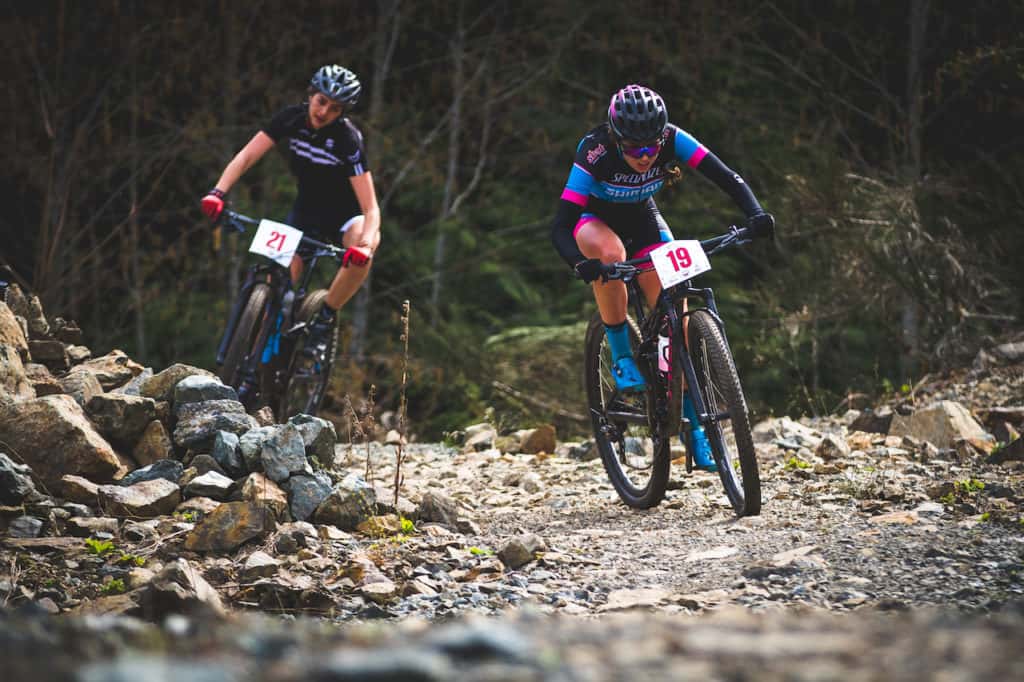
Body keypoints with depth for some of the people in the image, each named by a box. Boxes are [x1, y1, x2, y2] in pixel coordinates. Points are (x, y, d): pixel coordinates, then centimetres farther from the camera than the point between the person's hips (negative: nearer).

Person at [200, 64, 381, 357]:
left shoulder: (348, 139, -28)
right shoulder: (291, 118, -17)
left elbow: (370, 208, -31)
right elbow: (246, 156, -18)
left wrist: (364, 244, -50)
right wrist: (218, 192, -34)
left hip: (346, 212, -3)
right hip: (308, 207, 3)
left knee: (363, 251, -35)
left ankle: (324, 319, -16)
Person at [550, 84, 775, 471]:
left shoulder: (671, 140, -29)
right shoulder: (595, 154, -36)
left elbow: (727, 178, -31)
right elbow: (560, 228, -38)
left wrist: (755, 215, -50)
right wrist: (581, 264, -57)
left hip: (642, 219, 3)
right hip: (594, 219, -3)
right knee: (611, 253, -39)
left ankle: (693, 427, -1)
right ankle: (621, 358, -21)